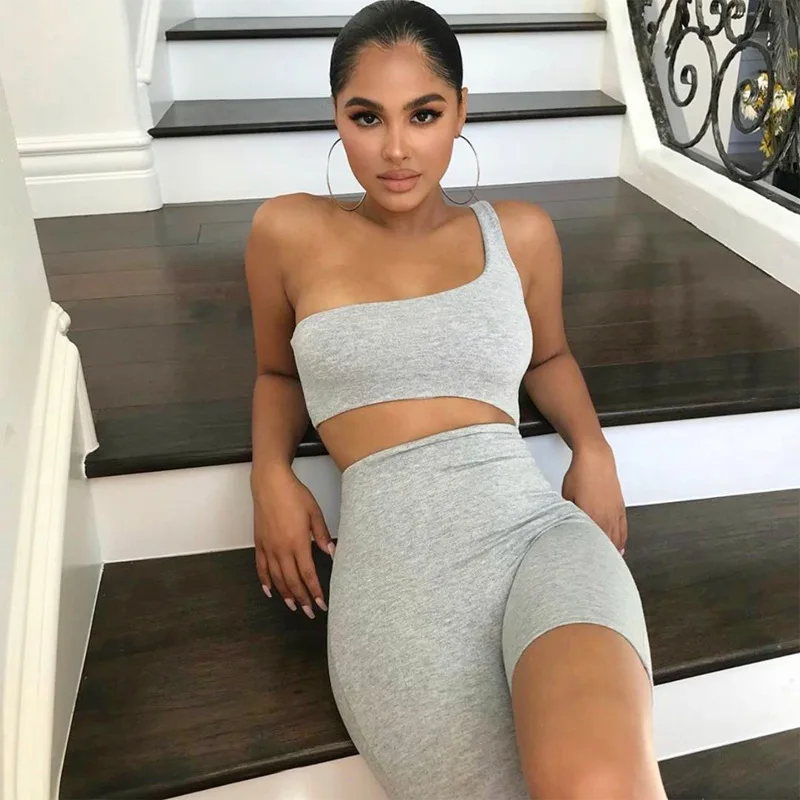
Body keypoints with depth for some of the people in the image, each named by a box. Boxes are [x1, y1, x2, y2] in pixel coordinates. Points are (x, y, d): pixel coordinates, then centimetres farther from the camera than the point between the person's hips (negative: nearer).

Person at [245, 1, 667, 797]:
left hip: (538, 529, 1)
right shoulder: (289, 233, 11)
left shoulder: (520, 233, 14)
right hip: (395, 563, 0)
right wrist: (271, 472, 6)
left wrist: (592, 449, 10)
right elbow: (278, 373, 25)